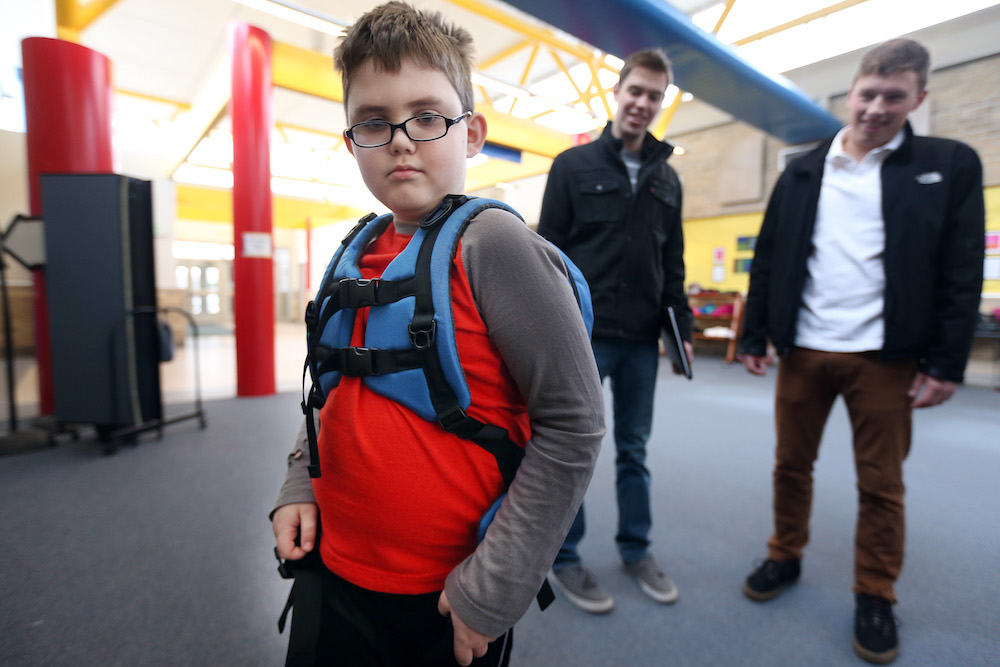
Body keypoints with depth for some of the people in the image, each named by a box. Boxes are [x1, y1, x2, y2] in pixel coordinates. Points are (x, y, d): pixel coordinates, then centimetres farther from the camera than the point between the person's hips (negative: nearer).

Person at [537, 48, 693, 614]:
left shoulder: (667, 178, 13)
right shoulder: (574, 164, 1)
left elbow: (673, 263, 15)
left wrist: (682, 327, 9)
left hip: (642, 339, 4)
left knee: (634, 450, 14)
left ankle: (636, 548, 32)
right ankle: (566, 558, 22)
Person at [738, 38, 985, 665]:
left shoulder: (951, 166, 3)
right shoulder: (802, 172, 8)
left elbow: (962, 273, -2)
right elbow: (768, 260, 6)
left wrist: (947, 361, -8)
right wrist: (754, 336, 3)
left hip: (886, 357, -2)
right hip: (803, 350, 2)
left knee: (881, 484, 9)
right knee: (791, 465, 12)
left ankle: (876, 597, 28)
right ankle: (785, 558, 32)